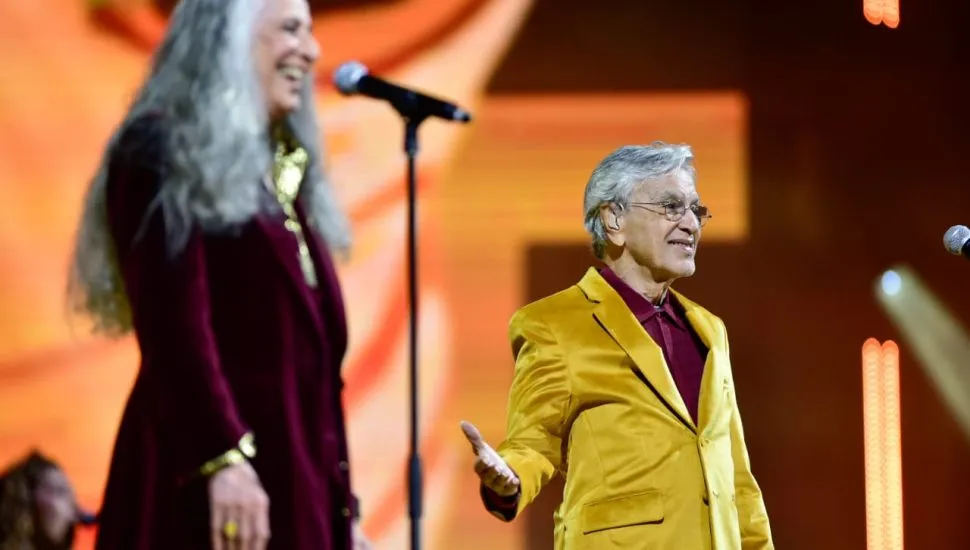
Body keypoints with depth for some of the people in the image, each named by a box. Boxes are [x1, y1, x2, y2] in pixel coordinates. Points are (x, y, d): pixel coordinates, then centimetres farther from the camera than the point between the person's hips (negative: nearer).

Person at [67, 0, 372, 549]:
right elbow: (172, 325, -16)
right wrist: (223, 457, -26)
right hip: (206, 482, -8)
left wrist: (342, 505, 18)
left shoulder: (280, 176, 21)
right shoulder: (163, 157, -3)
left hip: (295, 482, 8)